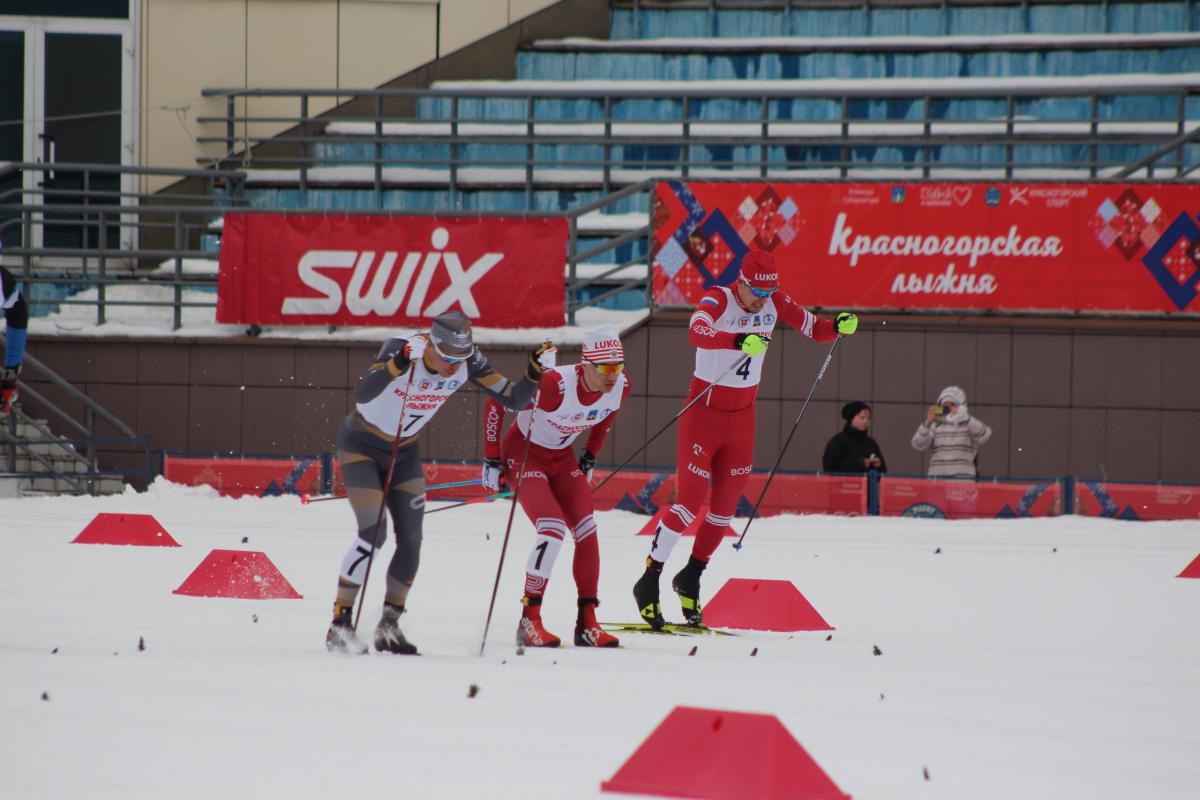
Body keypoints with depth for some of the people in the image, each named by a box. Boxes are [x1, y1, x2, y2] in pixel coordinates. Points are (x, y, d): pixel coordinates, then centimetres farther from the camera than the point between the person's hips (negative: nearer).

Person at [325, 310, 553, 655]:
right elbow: (362, 395, -43)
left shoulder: (468, 362, -17)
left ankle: (389, 627, 11)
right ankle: (340, 624, -7)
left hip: (404, 452, 5)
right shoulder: (404, 347, -31)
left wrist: (535, 373, -31)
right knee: (373, 535, -16)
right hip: (361, 446, -5)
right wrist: (399, 364, -57)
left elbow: (513, 399, -13)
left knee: (411, 540, -3)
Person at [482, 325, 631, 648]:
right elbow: (495, 403, -22)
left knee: (587, 531, -4)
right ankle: (529, 620, -14)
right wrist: (491, 459, -15)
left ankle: (587, 623, 3)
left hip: (562, 457, 6)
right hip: (524, 453, -6)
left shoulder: (621, 386, -15)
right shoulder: (555, 385, -34)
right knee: (553, 529, -21)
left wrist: (590, 456, 15)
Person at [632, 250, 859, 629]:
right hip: (704, 414, -6)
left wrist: (839, 327, -20)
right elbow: (696, 333, -41)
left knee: (726, 506, 9)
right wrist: (739, 341, -58)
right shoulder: (718, 300, -21)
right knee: (689, 503, -9)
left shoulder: (774, 302, -3)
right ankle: (648, 583, 2)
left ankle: (690, 580, 27)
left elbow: (813, 327, 3)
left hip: (742, 417, 6)